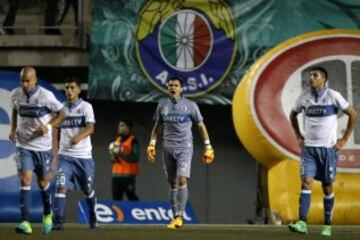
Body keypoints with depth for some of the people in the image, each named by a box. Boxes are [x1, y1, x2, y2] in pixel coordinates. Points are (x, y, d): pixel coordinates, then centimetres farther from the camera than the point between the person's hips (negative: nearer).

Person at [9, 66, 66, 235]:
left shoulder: (46, 96, -16)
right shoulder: (16, 94, -5)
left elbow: (61, 113, -3)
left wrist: (49, 126, -18)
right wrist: (13, 129, 2)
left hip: (43, 146, -1)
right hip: (23, 145, 1)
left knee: (43, 182, 12)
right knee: (25, 180, -14)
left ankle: (47, 214, 39)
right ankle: (25, 222, -18)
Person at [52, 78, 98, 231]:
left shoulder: (86, 107, -4)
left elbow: (91, 128, -17)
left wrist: (79, 137, -38)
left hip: (84, 155, -2)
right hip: (65, 155, 2)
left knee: (88, 189, 11)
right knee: (61, 187, -15)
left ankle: (93, 220, 32)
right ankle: (58, 222, -18)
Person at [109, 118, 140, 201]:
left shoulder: (133, 141, -7)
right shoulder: (117, 140, 16)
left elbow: (136, 157, -16)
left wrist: (122, 155, -24)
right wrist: (113, 159, 1)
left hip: (128, 175, -7)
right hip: (116, 175, 7)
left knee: (131, 196, -7)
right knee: (116, 198, 4)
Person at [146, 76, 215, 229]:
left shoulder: (190, 105, 0)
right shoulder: (162, 105, 9)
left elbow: (201, 126, 5)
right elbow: (157, 127, 17)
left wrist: (208, 146, 2)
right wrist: (152, 144, 9)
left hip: (184, 147, -3)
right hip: (168, 147, 3)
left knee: (182, 180, -17)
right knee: (172, 183, 5)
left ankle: (179, 216, -18)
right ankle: (175, 217, 9)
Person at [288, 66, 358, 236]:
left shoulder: (333, 96, -7)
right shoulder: (304, 96, 3)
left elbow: (353, 114, 0)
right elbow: (293, 115, 22)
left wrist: (344, 139, -1)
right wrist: (298, 136, 13)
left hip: (328, 148, -2)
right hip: (308, 148, 2)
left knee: (327, 186, 4)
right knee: (306, 182, -12)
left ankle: (327, 225, 14)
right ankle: (302, 223, -19)